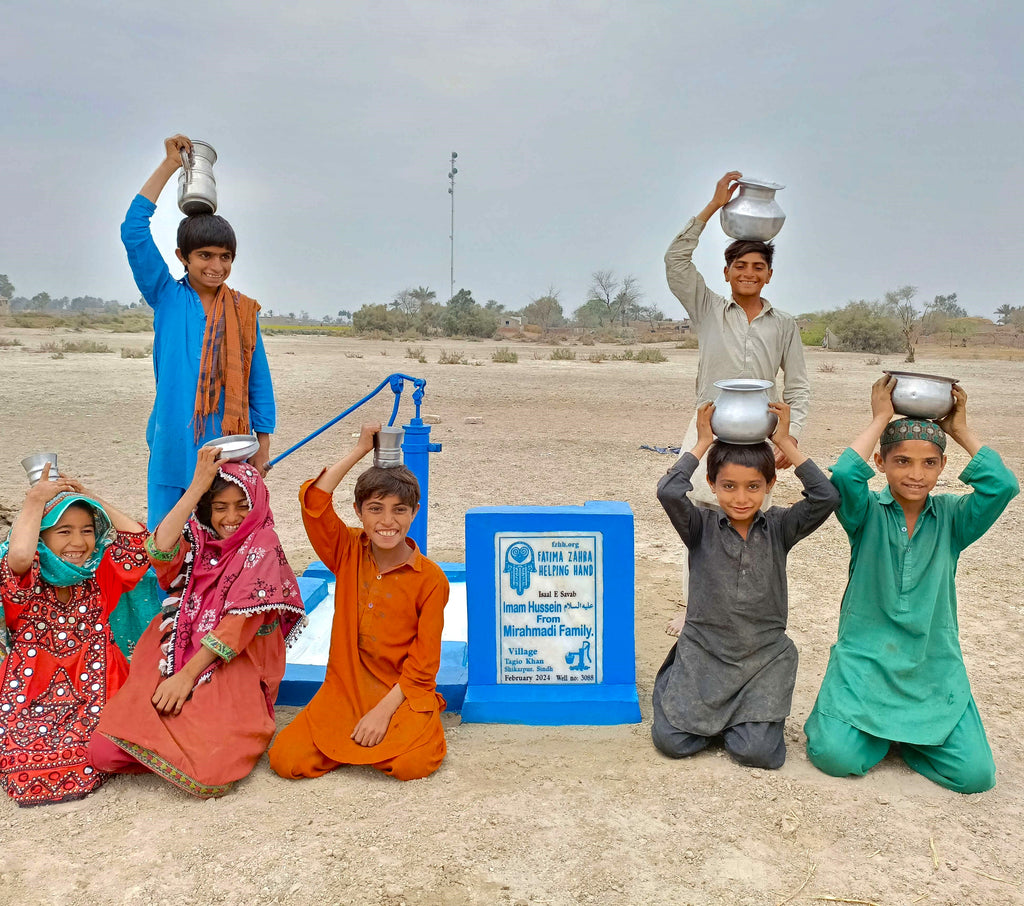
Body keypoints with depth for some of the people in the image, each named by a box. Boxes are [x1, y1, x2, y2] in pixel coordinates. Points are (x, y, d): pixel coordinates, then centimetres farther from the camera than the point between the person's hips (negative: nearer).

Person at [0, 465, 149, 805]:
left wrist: (89, 497, -3)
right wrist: (35, 501, -17)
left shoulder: (100, 576, 4)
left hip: (92, 687, 2)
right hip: (32, 694, -1)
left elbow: (139, 537, -6)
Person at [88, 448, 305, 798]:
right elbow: (159, 549, -15)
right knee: (105, 751, -15)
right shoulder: (198, 540, 9)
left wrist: (187, 675, -16)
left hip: (234, 667, -4)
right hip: (176, 658, 4)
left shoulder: (262, 549, -4)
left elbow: (239, 622, -12)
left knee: (206, 775, -24)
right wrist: (197, 486, -17)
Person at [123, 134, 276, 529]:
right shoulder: (167, 299, 3)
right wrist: (169, 165, -5)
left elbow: (258, 381, 8)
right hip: (174, 448, -1)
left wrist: (263, 444, 6)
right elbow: (134, 232, -6)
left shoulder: (243, 311, 6)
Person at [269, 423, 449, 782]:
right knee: (286, 760, -15)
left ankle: (421, 727, 8)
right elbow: (314, 500, -16)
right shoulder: (348, 554, -1)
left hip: (402, 694, -2)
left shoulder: (430, 579, -10)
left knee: (412, 764, -27)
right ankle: (351, 737, 12)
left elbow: (423, 665, -9)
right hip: (345, 688, 3)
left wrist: (383, 711, -17)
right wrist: (360, 450, -15)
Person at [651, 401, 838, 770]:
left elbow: (826, 497, -17)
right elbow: (668, 492, -25)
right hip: (704, 653, -1)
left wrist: (785, 443, -13)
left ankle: (752, 711, 20)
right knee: (672, 741, -7)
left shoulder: (778, 528, -2)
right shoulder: (702, 527, -6)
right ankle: (675, 684, 23)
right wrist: (703, 443, -15)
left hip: (764, 656, 1)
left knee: (758, 752, -12)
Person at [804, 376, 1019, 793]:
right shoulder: (867, 513, -4)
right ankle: (875, 727, 16)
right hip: (865, 659, -2)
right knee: (836, 757, -18)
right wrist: (880, 420, -15)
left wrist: (961, 430, -6)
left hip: (934, 668, 2)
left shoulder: (951, 517, 2)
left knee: (975, 775, -11)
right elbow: (843, 476, -26)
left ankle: (908, 730, 18)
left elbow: (1003, 485, -16)